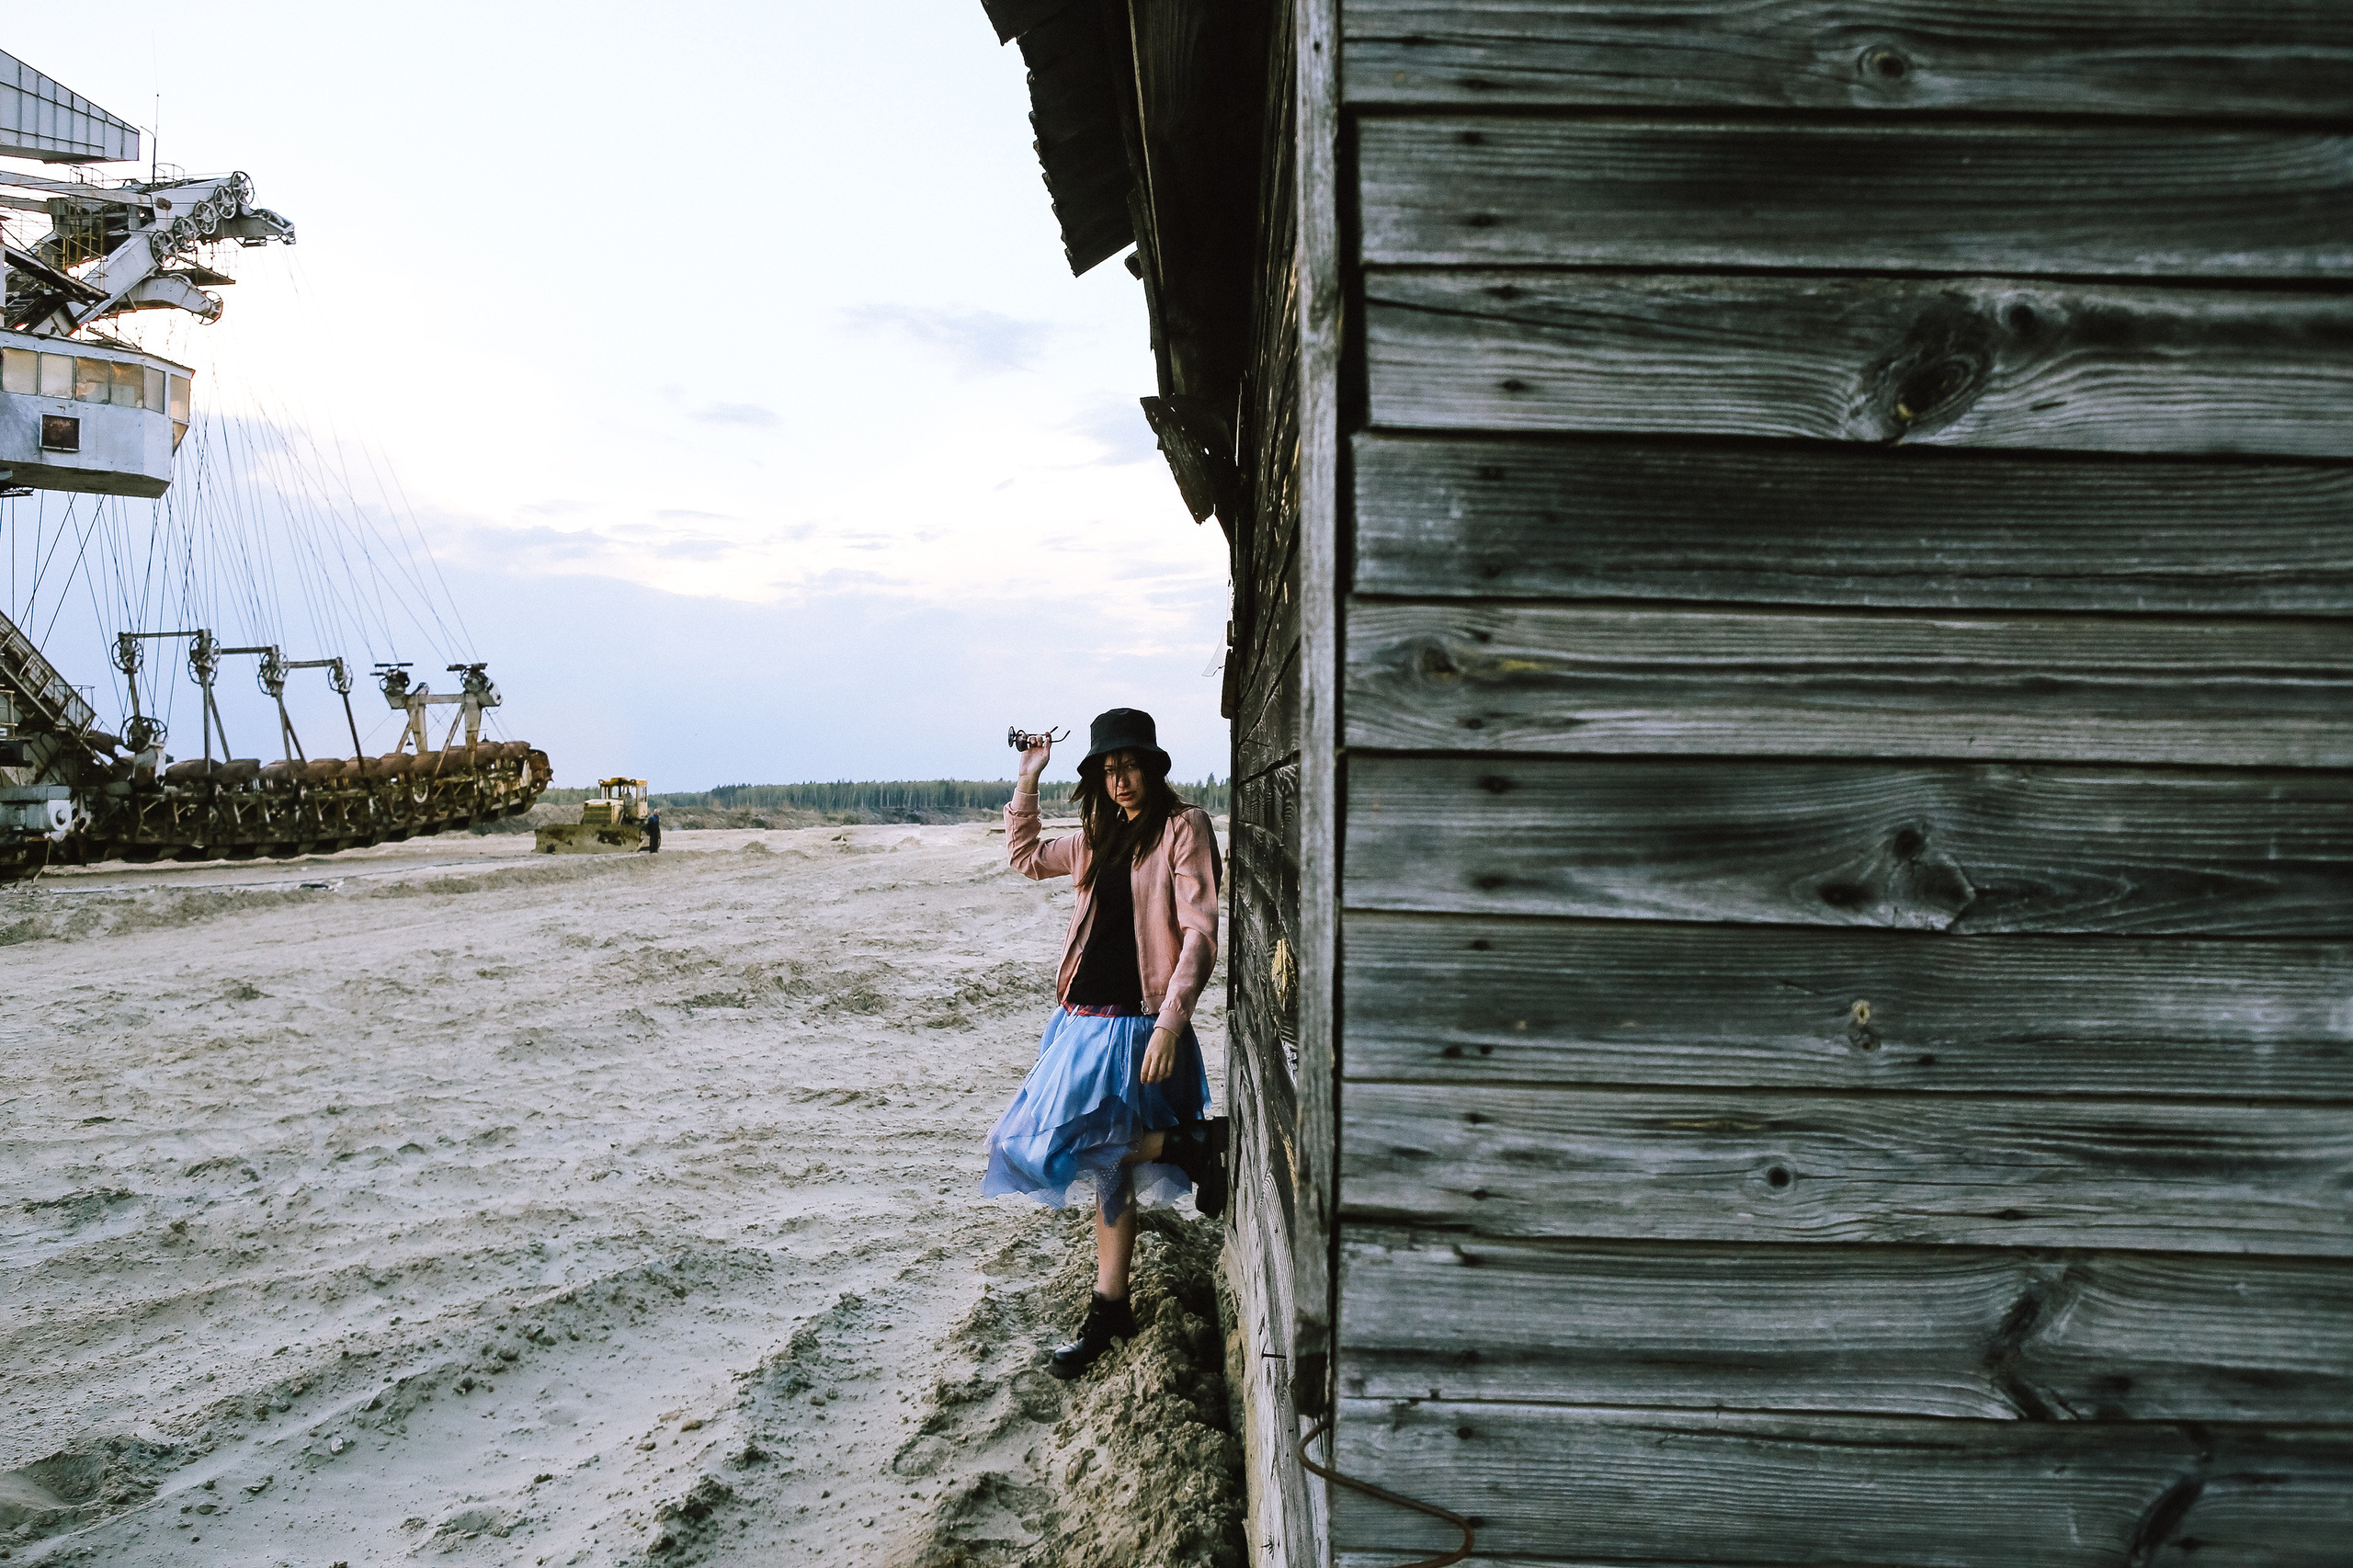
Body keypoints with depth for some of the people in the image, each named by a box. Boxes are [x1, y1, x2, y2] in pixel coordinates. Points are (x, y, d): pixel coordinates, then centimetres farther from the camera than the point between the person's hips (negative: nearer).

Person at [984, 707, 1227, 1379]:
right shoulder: (1099, 838, 15)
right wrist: (1027, 782, 19)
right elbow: (1025, 858, 29)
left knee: (1079, 1146, -18)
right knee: (1107, 1166, 10)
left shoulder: (1183, 828, -6)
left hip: (1133, 1021, -7)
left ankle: (1191, 1142, 0)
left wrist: (1171, 1022, -23)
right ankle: (1110, 1310, 19)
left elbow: (1200, 933, -14)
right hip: (1083, 1015, 7)